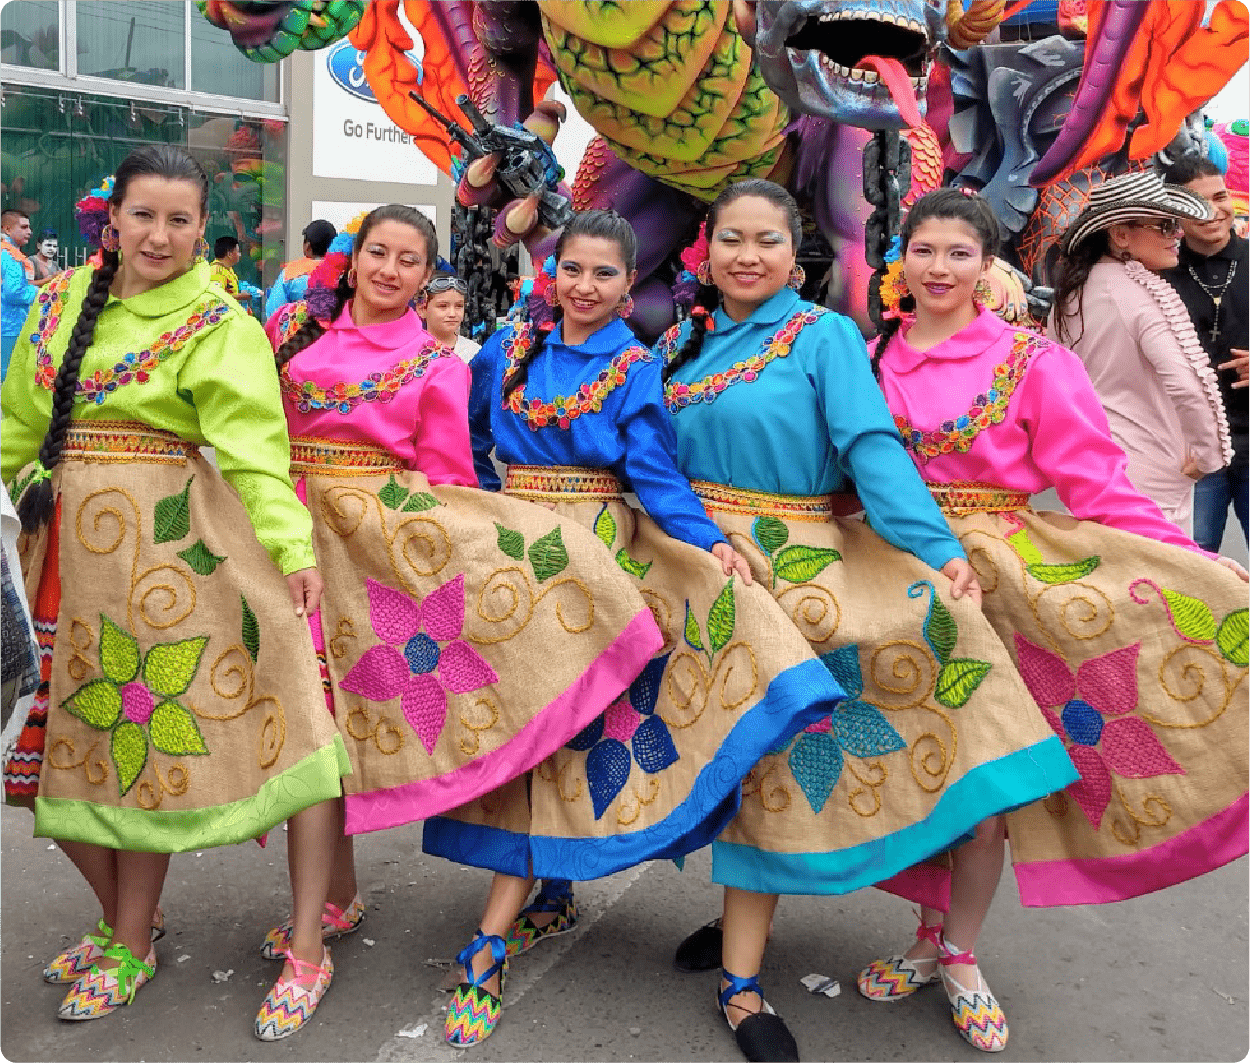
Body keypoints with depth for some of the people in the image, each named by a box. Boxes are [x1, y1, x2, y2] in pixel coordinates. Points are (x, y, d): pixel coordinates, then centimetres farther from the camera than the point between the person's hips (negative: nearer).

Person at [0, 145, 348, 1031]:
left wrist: (293, 548, -29)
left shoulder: (220, 328, -5)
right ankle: (122, 923, 31)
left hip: (159, 546, -5)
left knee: (131, 737, 0)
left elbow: (253, 452, -16)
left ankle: (130, 947, 21)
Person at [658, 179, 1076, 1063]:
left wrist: (936, 548, -29)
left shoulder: (824, 335, -6)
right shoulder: (682, 343, 10)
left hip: (790, 567, -4)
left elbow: (872, 448, -18)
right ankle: (745, 913, 31)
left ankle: (741, 982, 8)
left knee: (769, 745, -1)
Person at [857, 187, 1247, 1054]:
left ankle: (961, 956, 25)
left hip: (998, 581, -2)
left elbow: (1097, 483, -6)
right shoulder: (869, 359, 6)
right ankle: (928, 937, 31)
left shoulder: (1032, 362, -2)